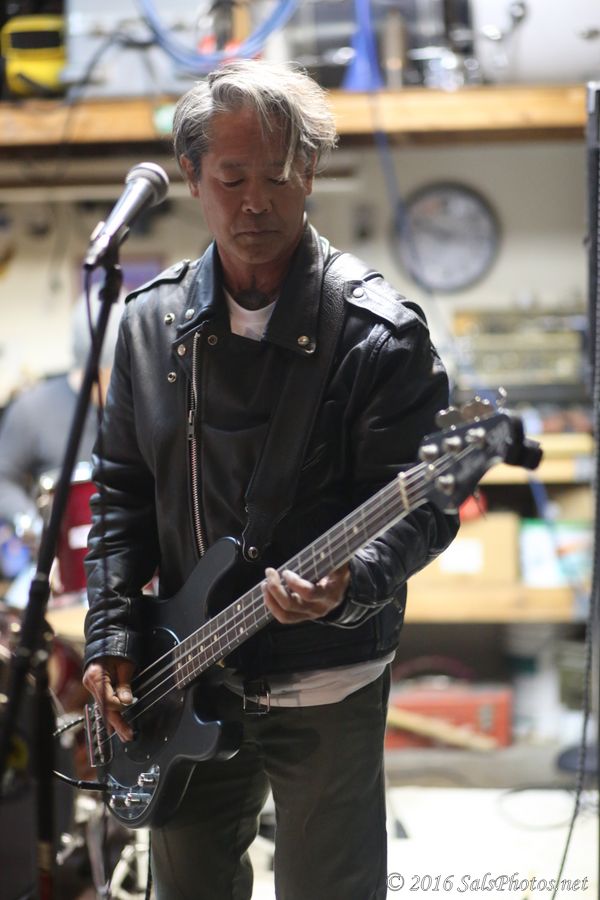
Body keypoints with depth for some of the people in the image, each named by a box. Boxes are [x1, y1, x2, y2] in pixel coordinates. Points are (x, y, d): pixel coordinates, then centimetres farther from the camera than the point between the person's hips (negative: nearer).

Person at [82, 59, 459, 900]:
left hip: (327, 686, -4)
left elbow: (423, 505, -16)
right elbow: (122, 486, 7)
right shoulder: (151, 319, 1)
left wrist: (350, 581, -36)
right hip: (186, 681, 5)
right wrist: (112, 634, 0)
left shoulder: (379, 332, -15)